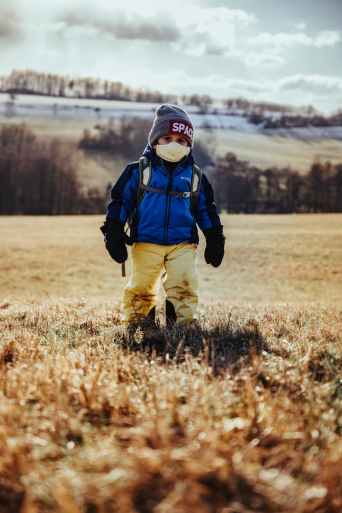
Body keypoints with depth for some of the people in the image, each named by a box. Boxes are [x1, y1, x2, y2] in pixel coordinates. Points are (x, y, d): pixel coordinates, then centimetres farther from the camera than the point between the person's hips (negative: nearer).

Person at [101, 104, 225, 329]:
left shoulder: (195, 176, 10)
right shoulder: (138, 171, 2)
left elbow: (206, 209, 18)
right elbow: (120, 201, 5)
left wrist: (215, 239, 15)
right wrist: (114, 233, -1)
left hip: (183, 244, 1)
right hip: (146, 243, -1)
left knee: (185, 285, -10)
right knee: (141, 286, 1)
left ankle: (184, 321, 1)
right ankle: (136, 320, 19)